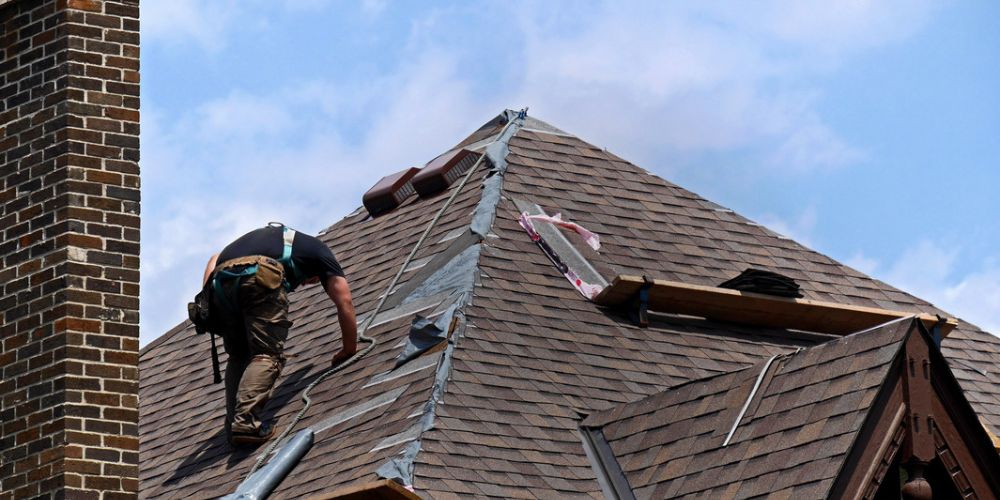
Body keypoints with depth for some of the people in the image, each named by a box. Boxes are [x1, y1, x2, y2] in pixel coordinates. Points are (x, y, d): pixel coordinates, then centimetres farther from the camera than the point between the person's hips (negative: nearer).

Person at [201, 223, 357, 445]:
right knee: (268, 355, -6)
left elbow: (215, 259, 32)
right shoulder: (318, 249, 32)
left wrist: (207, 300, 22)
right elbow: (344, 301, 25)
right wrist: (349, 349, 32)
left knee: (238, 357, 17)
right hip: (262, 277, -5)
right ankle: (245, 421, -25)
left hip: (222, 278, 5)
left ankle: (234, 423, 1)